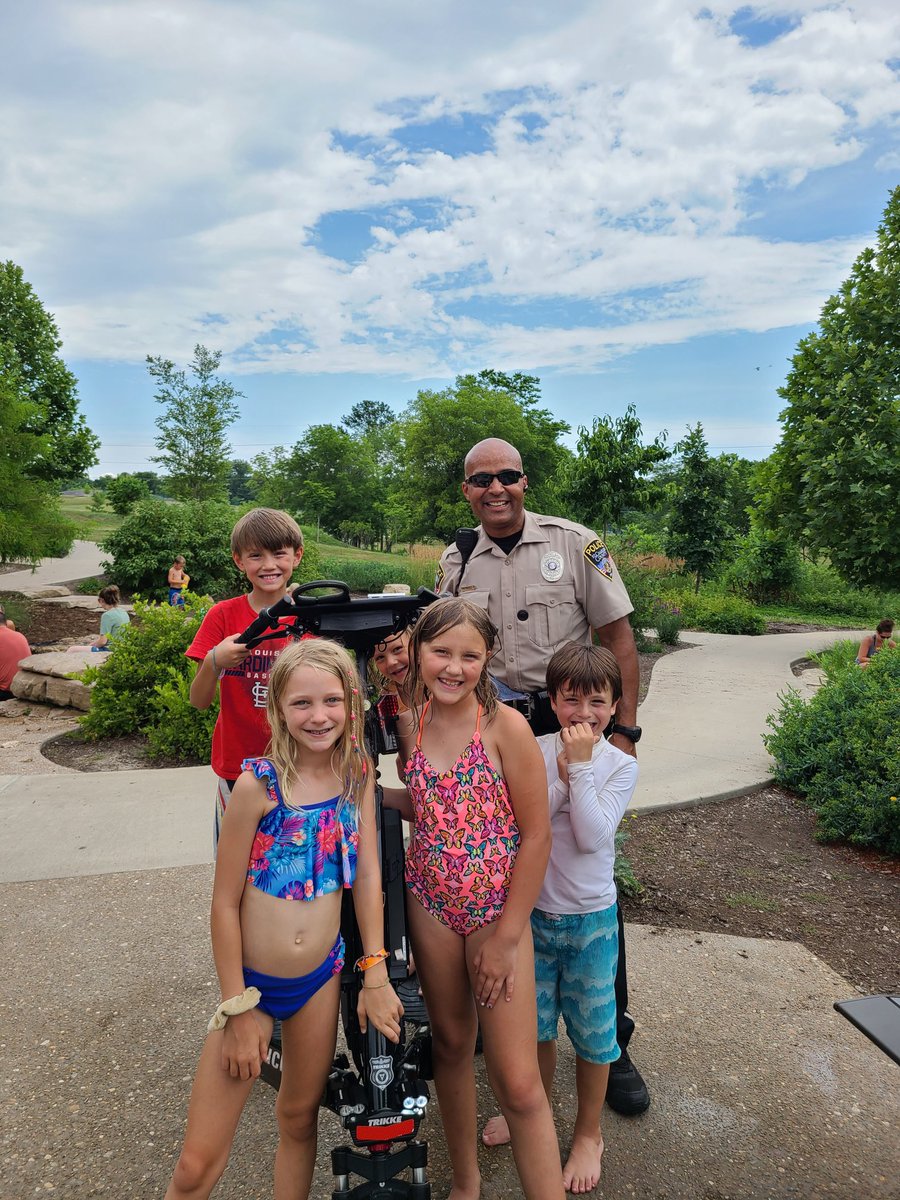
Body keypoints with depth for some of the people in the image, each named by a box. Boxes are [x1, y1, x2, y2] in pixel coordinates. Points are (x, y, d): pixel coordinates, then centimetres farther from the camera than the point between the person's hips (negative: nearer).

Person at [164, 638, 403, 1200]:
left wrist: (376, 974, -5)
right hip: (252, 982, -3)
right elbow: (225, 904, -12)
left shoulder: (358, 774, -6)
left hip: (321, 978, 3)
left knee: (300, 1119, 21)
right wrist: (239, 1010, -9)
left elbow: (369, 873, -2)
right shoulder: (260, 784, -18)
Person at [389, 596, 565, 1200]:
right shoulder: (411, 723, -3)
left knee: (517, 1082, 0)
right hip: (430, 906, 4)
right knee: (450, 1043, 21)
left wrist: (506, 936, -12)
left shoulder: (506, 726, -18)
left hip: (498, 914, -4)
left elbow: (536, 836, -14)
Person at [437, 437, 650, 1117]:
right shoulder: (456, 565, 7)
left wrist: (624, 730, -9)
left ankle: (611, 1042, 21)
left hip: (571, 730, -2)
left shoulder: (573, 543, -3)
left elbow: (617, 637, -3)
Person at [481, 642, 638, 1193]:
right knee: (535, 1021, 19)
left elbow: (591, 836, -23)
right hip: (533, 910, 2)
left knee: (592, 1028, 13)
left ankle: (589, 1134, 38)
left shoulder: (621, 765, -10)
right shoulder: (534, 751, -8)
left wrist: (580, 766, -25)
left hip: (591, 918, -1)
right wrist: (561, 773, -20)